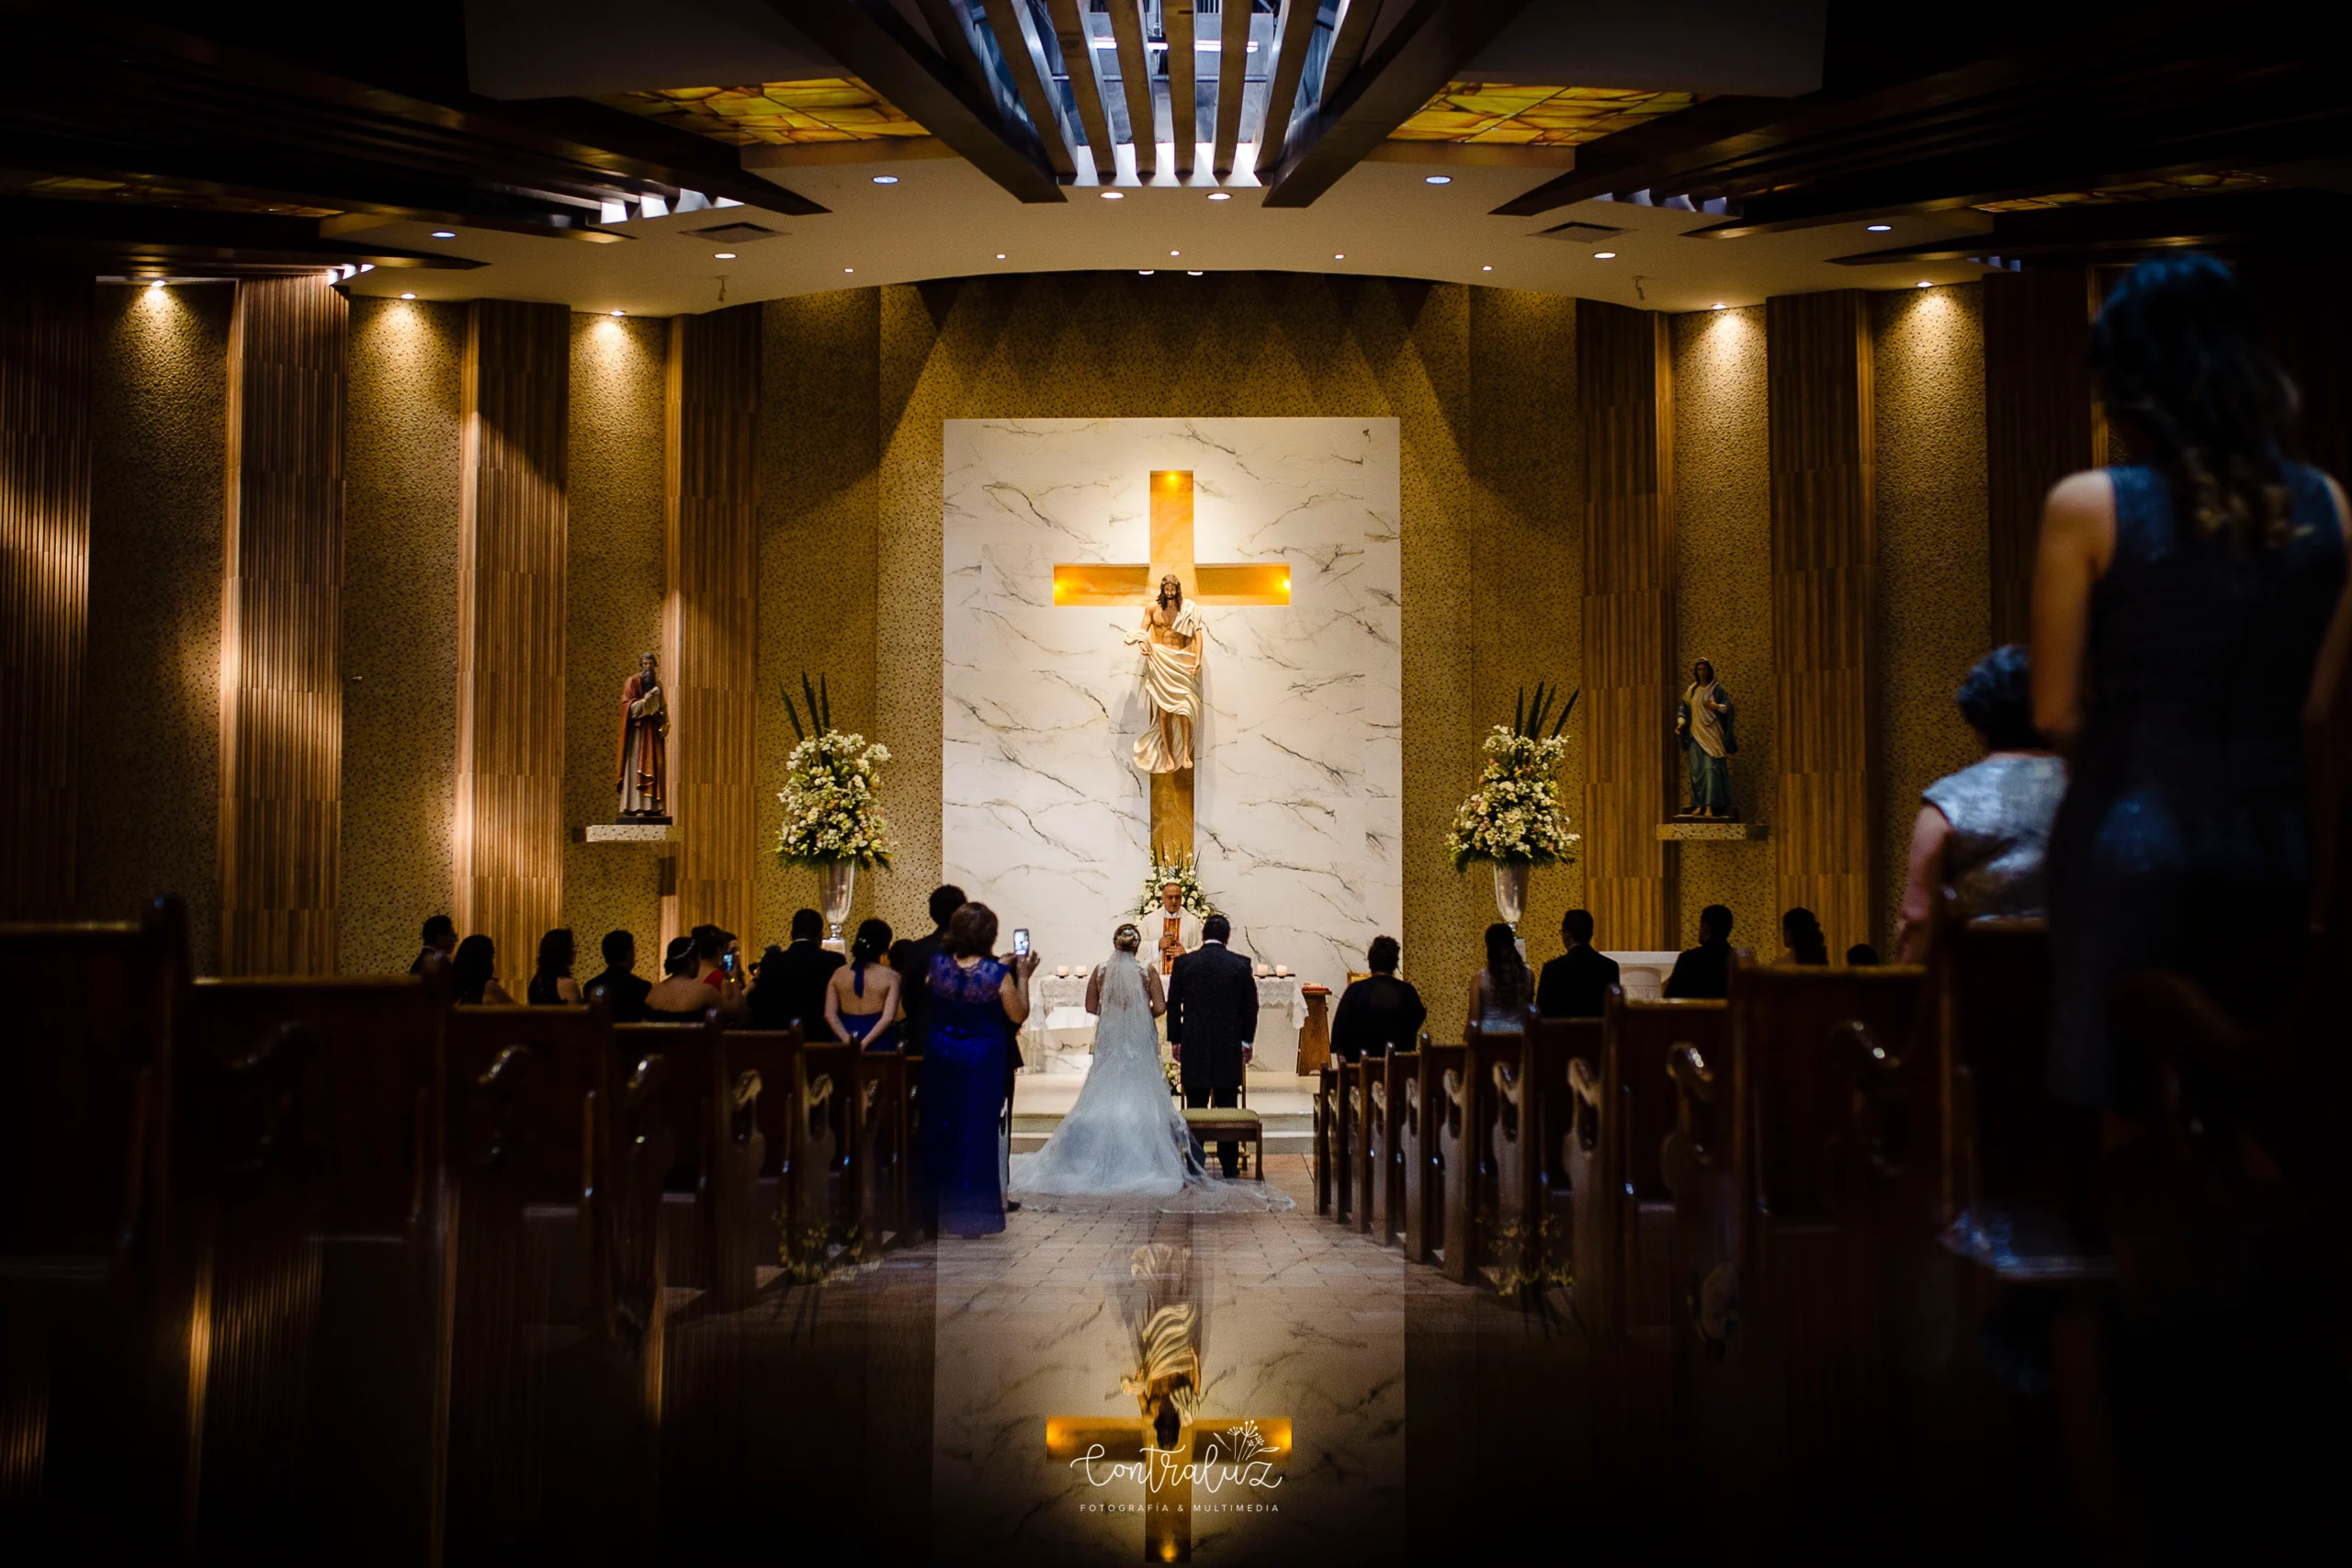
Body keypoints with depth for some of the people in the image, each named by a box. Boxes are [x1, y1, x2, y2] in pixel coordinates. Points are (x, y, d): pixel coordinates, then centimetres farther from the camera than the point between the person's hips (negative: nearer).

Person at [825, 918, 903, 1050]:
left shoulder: (838, 974, 5)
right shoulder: (891, 976, -5)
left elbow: (830, 1014, -3)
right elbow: (888, 1017, -15)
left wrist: (848, 1040, -11)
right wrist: (865, 1043, -15)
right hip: (879, 1044, -3)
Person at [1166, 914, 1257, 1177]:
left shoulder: (1184, 963, -2)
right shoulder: (1241, 964, -2)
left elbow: (1173, 1005, 2)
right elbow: (1251, 1005, 2)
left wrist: (1175, 1040, 11)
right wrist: (1247, 1041, 12)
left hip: (1194, 1046, 0)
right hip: (1230, 1046, 0)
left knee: (1195, 1108, 3)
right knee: (1228, 1107, 5)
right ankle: (1229, 1168, 5)